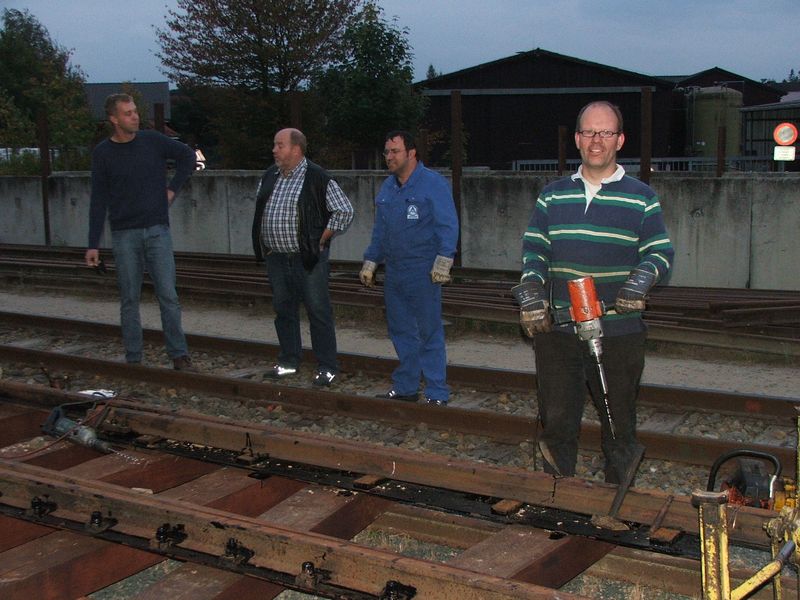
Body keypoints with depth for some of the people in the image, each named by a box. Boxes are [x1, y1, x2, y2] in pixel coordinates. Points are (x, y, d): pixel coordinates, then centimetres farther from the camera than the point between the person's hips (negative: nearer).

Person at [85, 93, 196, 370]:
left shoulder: (153, 141, 0)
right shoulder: (103, 153, -1)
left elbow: (187, 155, 16)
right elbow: (98, 201, 1)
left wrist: (172, 188, 5)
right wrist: (93, 245, -1)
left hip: (158, 232, 0)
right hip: (124, 235, 0)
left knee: (168, 296, -2)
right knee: (129, 300, 5)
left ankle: (179, 355, 6)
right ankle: (133, 359, 13)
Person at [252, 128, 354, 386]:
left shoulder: (318, 178, -10)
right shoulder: (270, 176, 9)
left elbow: (344, 211, -9)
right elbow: (260, 208, 25)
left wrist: (321, 240, -9)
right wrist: (263, 243, 15)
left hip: (308, 258, -6)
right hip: (276, 258, 6)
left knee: (318, 311, -2)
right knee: (283, 310, 14)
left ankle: (327, 368, 6)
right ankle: (289, 361, 28)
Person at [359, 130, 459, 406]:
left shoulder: (433, 184, -8)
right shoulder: (387, 188, 14)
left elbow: (448, 225, -12)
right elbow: (379, 230, 21)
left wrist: (443, 261, -19)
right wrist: (370, 262, 19)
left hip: (423, 273, -7)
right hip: (394, 272, 7)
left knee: (429, 332, -2)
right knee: (401, 331, 12)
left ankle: (437, 394, 4)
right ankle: (405, 387, 23)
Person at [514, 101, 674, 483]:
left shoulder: (641, 198, 5)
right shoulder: (552, 196, 11)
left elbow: (661, 251, 3)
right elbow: (533, 249, 6)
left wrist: (641, 279, -18)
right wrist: (530, 293, -11)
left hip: (619, 332, -1)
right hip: (557, 328, 2)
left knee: (619, 424, 8)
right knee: (556, 422, 7)